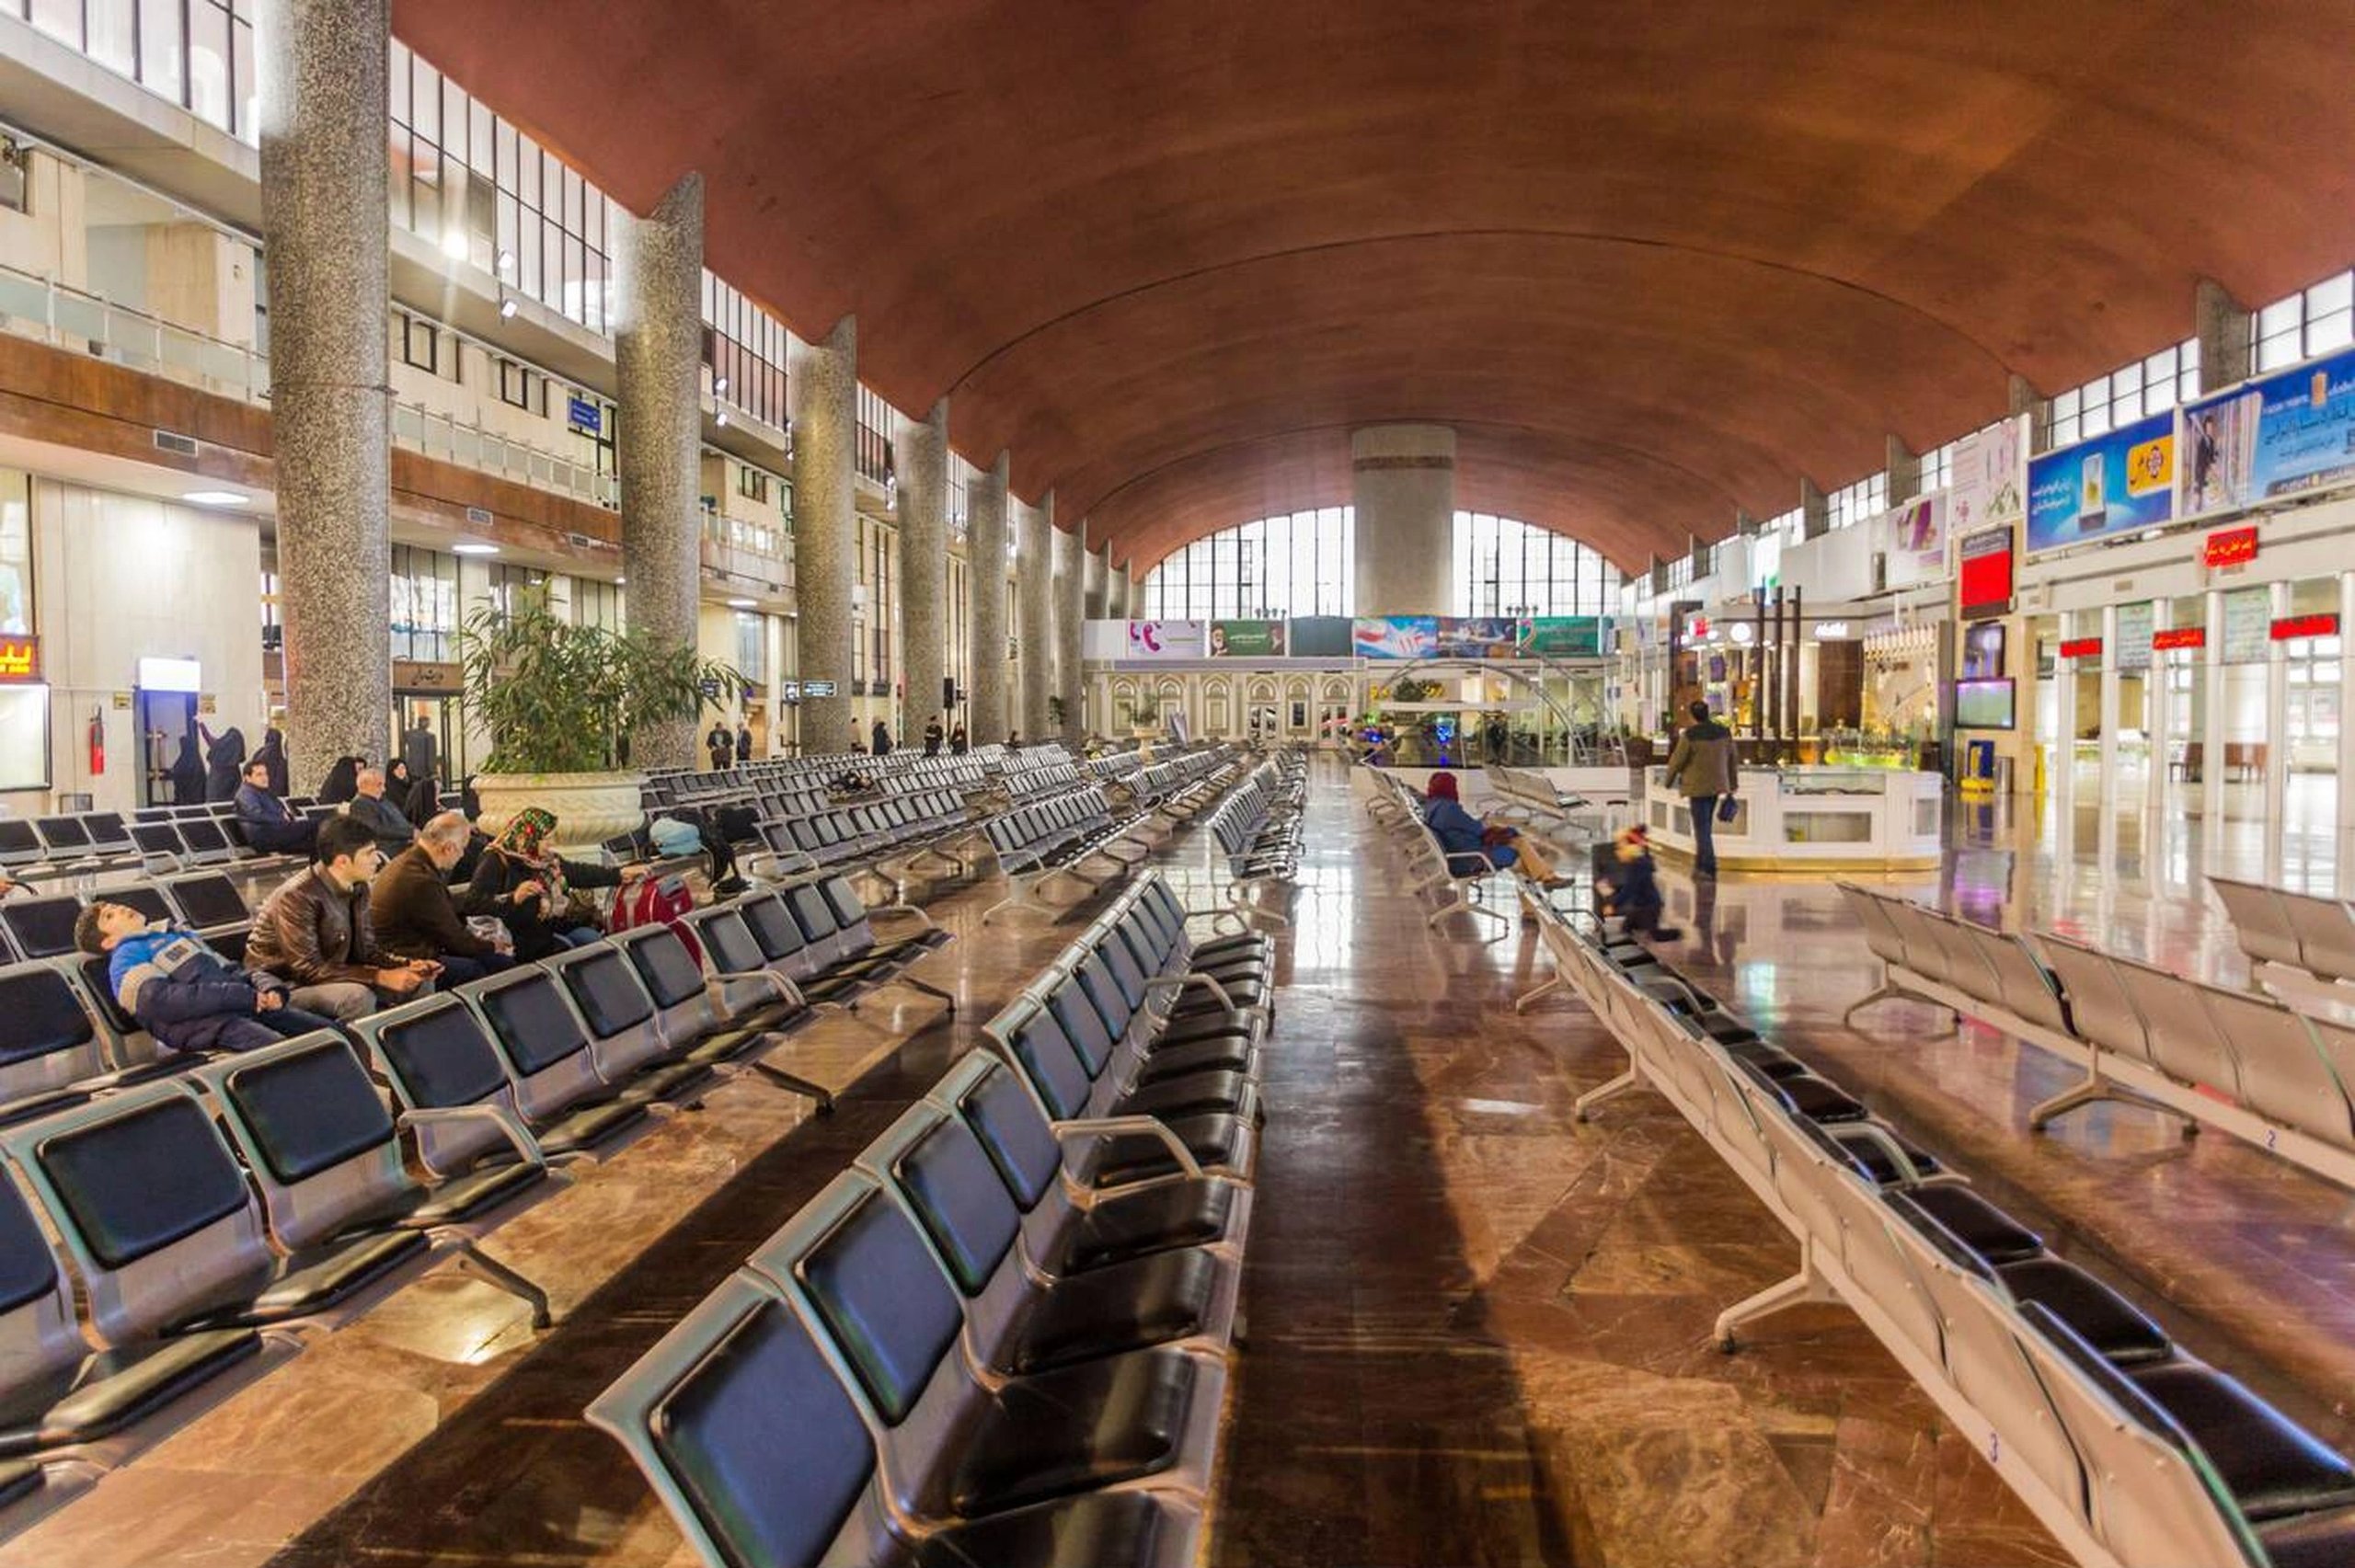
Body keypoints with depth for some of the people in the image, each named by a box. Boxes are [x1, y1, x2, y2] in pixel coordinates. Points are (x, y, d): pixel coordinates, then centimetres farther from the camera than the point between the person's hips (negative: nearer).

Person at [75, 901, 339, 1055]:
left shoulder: (178, 933, 33)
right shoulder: (125, 959, 11)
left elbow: (231, 970, 28)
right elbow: (161, 1001, -8)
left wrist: (269, 987, 3)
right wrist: (244, 996, -14)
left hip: (250, 1005, 7)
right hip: (205, 1023, -7)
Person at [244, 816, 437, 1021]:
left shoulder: (358, 889, 1)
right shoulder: (297, 896, -25)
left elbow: (366, 949, 5)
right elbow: (308, 969, -27)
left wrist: (407, 965, -15)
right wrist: (380, 977, -31)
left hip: (330, 975, 8)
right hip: (284, 986, -8)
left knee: (420, 983, -1)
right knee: (357, 996, -35)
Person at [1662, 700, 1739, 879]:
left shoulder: (1690, 735, -16)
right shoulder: (1724, 732, 1)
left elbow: (1677, 760, -9)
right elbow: (1733, 760, 9)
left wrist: (1669, 780, 8)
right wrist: (1732, 785, 18)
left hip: (1697, 786, -6)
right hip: (1717, 784, 6)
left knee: (1702, 827, -1)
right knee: (1705, 825, 19)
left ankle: (1708, 867, -4)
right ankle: (1700, 863, 28)